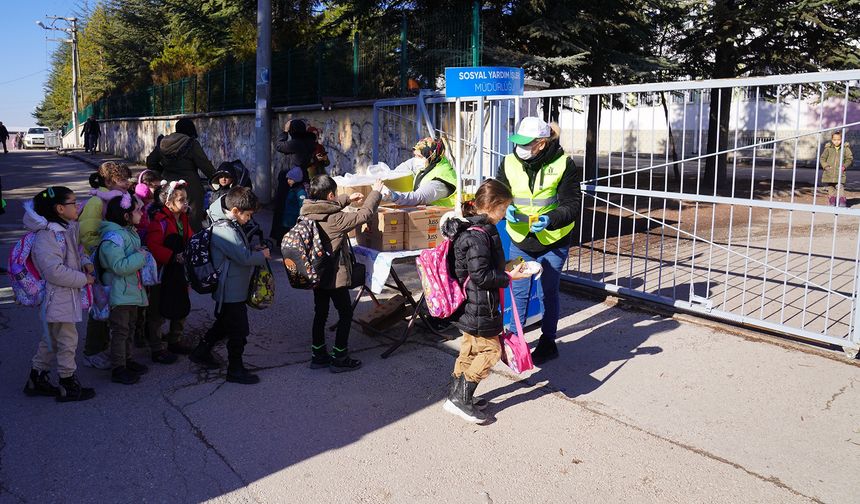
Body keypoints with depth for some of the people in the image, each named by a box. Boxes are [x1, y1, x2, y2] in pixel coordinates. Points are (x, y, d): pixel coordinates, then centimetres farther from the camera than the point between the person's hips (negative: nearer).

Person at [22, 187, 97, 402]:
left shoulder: (70, 228, 7)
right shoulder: (46, 236, -21)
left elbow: (77, 249, 26)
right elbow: (55, 271, -26)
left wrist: (85, 262, 5)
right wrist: (84, 279, -17)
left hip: (69, 295, 10)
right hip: (57, 297, -10)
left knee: (51, 339, 20)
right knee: (67, 340, 0)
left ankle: (37, 379, 34)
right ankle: (69, 386, 13)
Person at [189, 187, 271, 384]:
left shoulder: (230, 225, 6)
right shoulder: (225, 231, -26)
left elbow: (241, 250, 18)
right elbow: (245, 257, -25)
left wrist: (255, 252, 1)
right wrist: (262, 255, -8)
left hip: (228, 289, 10)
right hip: (232, 291, -10)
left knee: (223, 323, 26)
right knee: (238, 331, 1)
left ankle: (201, 352, 39)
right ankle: (235, 369, 13)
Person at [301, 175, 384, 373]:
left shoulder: (308, 212, -3)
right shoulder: (335, 219, -24)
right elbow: (364, 215, -17)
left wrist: (348, 199, 22)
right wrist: (375, 193, -3)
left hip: (316, 273, 8)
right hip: (335, 275, -7)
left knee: (320, 313, 17)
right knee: (346, 313, 7)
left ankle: (318, 355, 26)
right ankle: (339, 358, 12)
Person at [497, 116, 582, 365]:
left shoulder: (563, 165, -14)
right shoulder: (509, 163, -6)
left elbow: (571, 205, -14)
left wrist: (551, 220, -31)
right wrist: (506, 209, -21)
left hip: (553, 243, -2)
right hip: (520, 241, 3)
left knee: (549, 293, 11)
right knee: (518, 293, 12)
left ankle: (548, 342, 27)